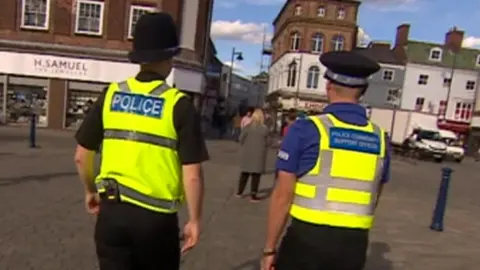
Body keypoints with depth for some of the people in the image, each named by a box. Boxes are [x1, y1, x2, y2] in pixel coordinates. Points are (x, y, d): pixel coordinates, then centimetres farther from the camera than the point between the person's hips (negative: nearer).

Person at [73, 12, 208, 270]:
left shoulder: (111, 94, -1)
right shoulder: (179, 105, -11)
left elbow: (81, 156, 5)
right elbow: (192, 175, -14)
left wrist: (90, 191, 23)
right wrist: (194, 220, 0)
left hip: (112, 210, 3)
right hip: (156, 216, -2)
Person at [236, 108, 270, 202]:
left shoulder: (247, 127, -4)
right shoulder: (265, 129, -8)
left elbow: (241, 139, -2)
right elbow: (266, 143, -4)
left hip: (247, 152, 3)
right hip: (259, 153, -2)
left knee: (245, 172, 15)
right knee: (256, 174, 3)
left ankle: (239, 192, 23)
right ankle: (253, 195, 5)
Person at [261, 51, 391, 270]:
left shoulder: (305, 129, -11)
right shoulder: (380, 138, 3)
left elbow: (283, 195, -11)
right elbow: (373, 198, 13)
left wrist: (269, 248, -1)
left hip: (307, 238, -4)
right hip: (354, 244, 4)